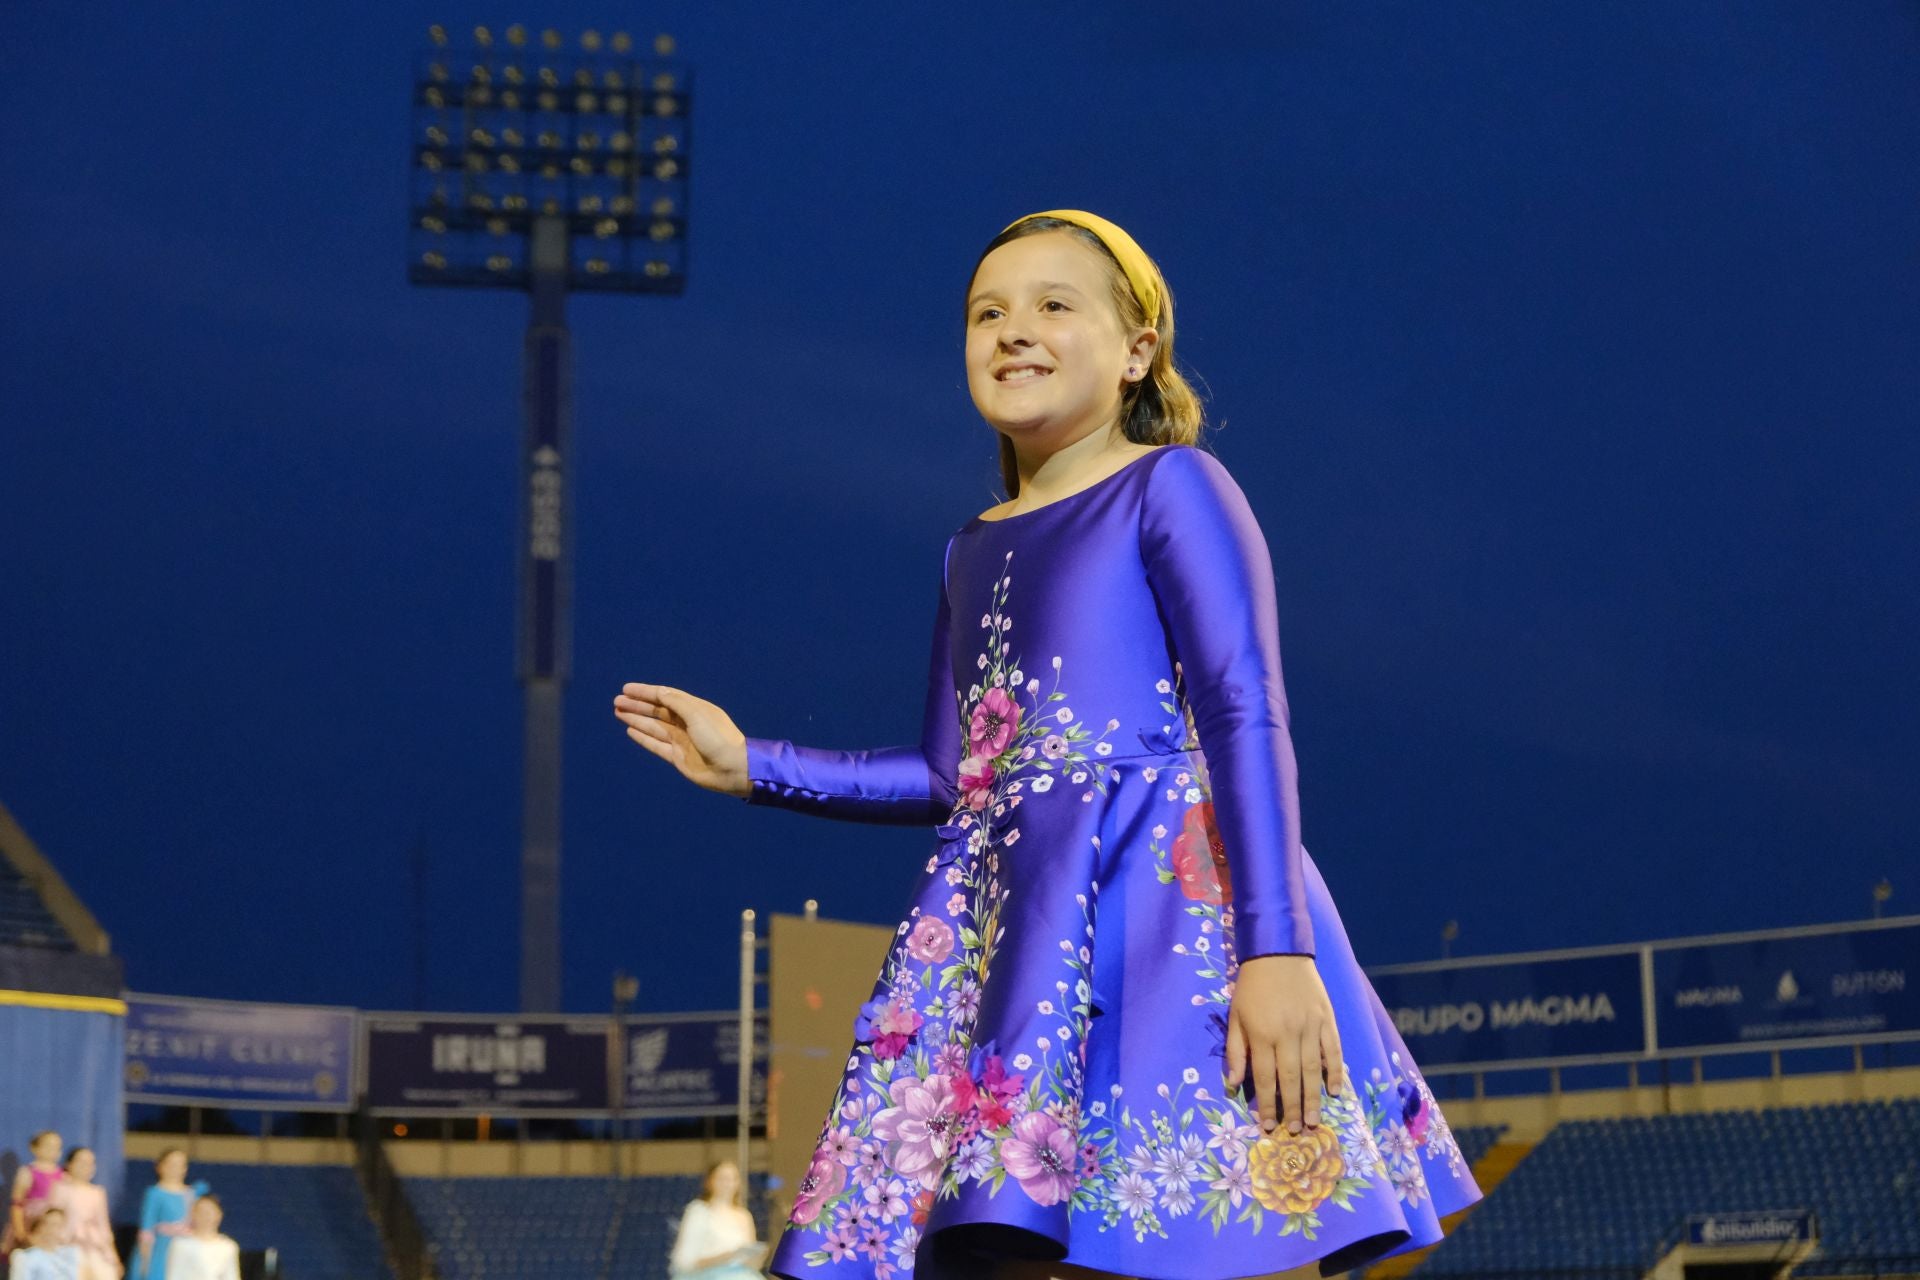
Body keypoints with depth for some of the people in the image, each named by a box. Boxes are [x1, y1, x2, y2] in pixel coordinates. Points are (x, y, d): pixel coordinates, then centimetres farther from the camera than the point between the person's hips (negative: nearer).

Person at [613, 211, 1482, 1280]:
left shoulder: (1171, 488, 2)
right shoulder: (975, 552, 22)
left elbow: (1246, 718, -8)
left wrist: (1278, 948, -19)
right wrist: (751, 766, 25)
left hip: (1162, 901, -6)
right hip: (1013, 929, 6)